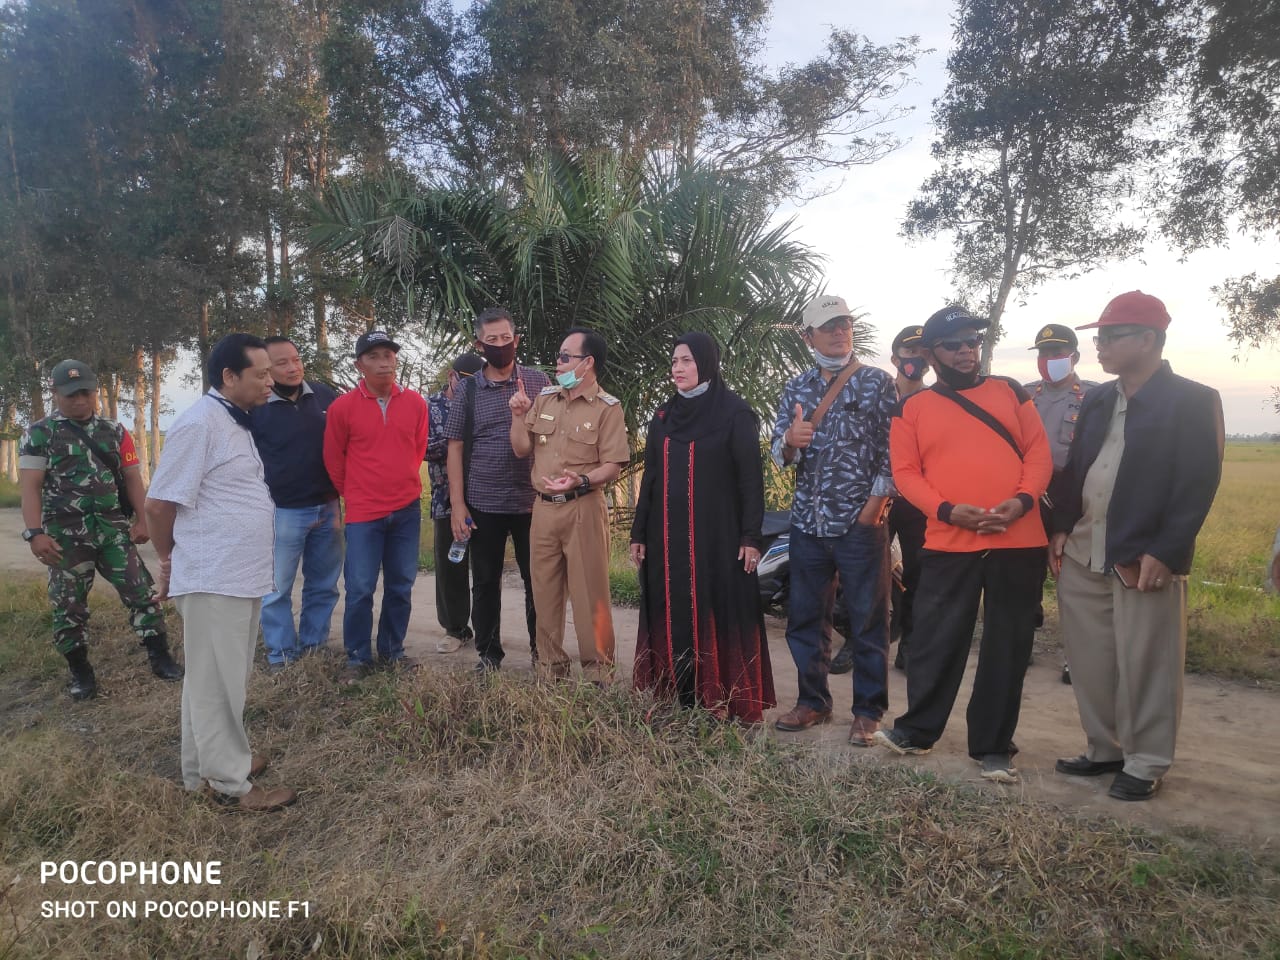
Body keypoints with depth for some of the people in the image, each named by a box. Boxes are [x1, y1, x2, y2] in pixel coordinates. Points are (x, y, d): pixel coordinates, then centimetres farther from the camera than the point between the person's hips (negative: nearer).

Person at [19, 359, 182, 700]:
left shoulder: (115, 432, 9)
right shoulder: (39, 434, 0)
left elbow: (132, 477, 8)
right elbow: (30, 486, -6)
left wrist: (141, 519, -1)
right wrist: (35, 533, -15)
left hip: (114, 529, 2)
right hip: (66, 534, -2)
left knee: (141, 591, 0)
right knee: (68, 605, 6)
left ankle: (160, 657, 9)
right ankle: (80, 672, 20)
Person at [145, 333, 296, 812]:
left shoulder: (236, 422, 13)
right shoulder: (198, 423, -16)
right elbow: (159, 505, -15)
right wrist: (171, 564, 1)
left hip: (242, 575, 9)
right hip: (212, 579, -9)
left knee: (226, 679, 19)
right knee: (216, 683, 2)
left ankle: (213, 761, 33)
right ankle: (230, 782, 13)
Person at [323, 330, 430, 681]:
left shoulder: (415, 403, 2)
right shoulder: (342, 407, -6)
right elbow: (333, 459, 5)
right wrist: (354, 494, 11)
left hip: (407, 509, 3)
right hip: (363, 512, -3)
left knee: (401, 586, 10)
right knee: (360, 589, 0)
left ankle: (392, 651, 25)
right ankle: (358, 657, 15)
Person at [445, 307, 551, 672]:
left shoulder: (538, 381, 2)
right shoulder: (468, 389, 2)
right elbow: (455, 448, 3)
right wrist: (457, 504, -4)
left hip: (532, 502, 0)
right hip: (483, 504, 1)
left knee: (538, 580, 8)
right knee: (485, 583, 9)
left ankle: (542, 651, 22)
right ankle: (488, 653, 23)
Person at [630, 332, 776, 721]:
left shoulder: (735, 413, -4)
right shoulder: (663, 416, 12)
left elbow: (751, 477, -7)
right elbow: (650, 478, 13)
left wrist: (751, 536, -13)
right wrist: (639, 533, 10)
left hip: (717, 535, -5)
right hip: (667, 536, 5)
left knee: (718, 615, -1)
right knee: (672, 616, 6)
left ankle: (724, 705, 8)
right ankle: (678, 702, 16)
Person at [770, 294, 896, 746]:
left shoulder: (878, 382, 0)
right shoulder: (796, 388, 11)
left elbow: (891, 450, -4)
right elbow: (778, 453, 5)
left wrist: (874, 507, -11)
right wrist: (791, 442, -18)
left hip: (861, 523, -4)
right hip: (808, 522, 4)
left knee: (868, 621, 3)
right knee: (802, 618, 11)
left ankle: (868, 711, 17)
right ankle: (813, 700, 27)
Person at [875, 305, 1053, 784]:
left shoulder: (1010, 392, 11)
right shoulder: (912, 409, 6)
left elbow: (1039, 452, 6)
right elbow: (905, 472, -2)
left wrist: (1023, 500, -12)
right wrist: (948, 510, -16)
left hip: (1017, 542, 2)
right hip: (947, 544, -1)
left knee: (1007, 647, 8)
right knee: (935, 642, 5)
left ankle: (993, 747, 22)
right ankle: (917, 730, 24)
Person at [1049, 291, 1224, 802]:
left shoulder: (1193, 400, -6)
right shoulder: (1097, 399, 13)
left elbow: (1199, 483, -11)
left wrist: (1165, 552, -17)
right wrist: (1062, 528, 6)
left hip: (1146, 557, -6)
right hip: (1082, 554, 6)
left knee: (1144, 667, 4)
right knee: (1090, 663, 12)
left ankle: (1145, 763, 19)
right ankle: (1104, 749, 28)